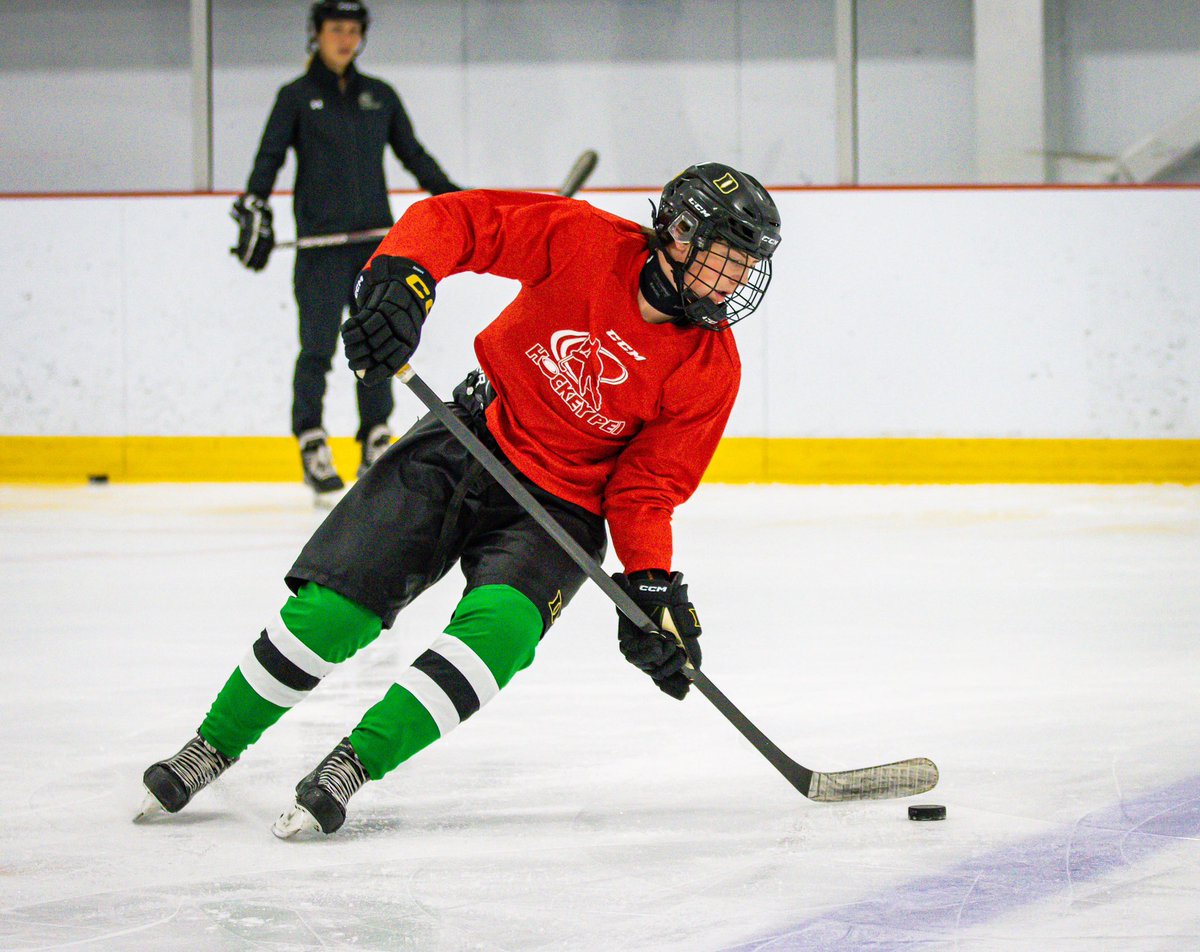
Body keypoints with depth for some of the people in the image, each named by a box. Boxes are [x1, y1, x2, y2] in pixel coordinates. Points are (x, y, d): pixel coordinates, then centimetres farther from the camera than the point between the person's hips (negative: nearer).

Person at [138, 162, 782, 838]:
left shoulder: (711, 370, -10)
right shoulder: (584, 239, -15)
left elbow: (645, 488, -5)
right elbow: (454, 219, -14)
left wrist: (652, 586, -18)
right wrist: (400, 275, -32)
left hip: (558, 509, 0)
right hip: (471, 445, 0)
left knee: (499, 628, -29)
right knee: (331, 607, -6)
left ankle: (355, 763, -20)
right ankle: (216, 745, 14)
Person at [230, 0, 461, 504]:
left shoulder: (380, 96, 14)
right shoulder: (297, 97, 4)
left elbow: (414, 154, 19)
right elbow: (270, 156, -2)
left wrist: (450, 196, 12)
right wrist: (254, 207, -15)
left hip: (376, 236, 3)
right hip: (320, 241, -3)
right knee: (318, 346, -7)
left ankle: (376, 444, 10)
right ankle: (312, 444, 0)